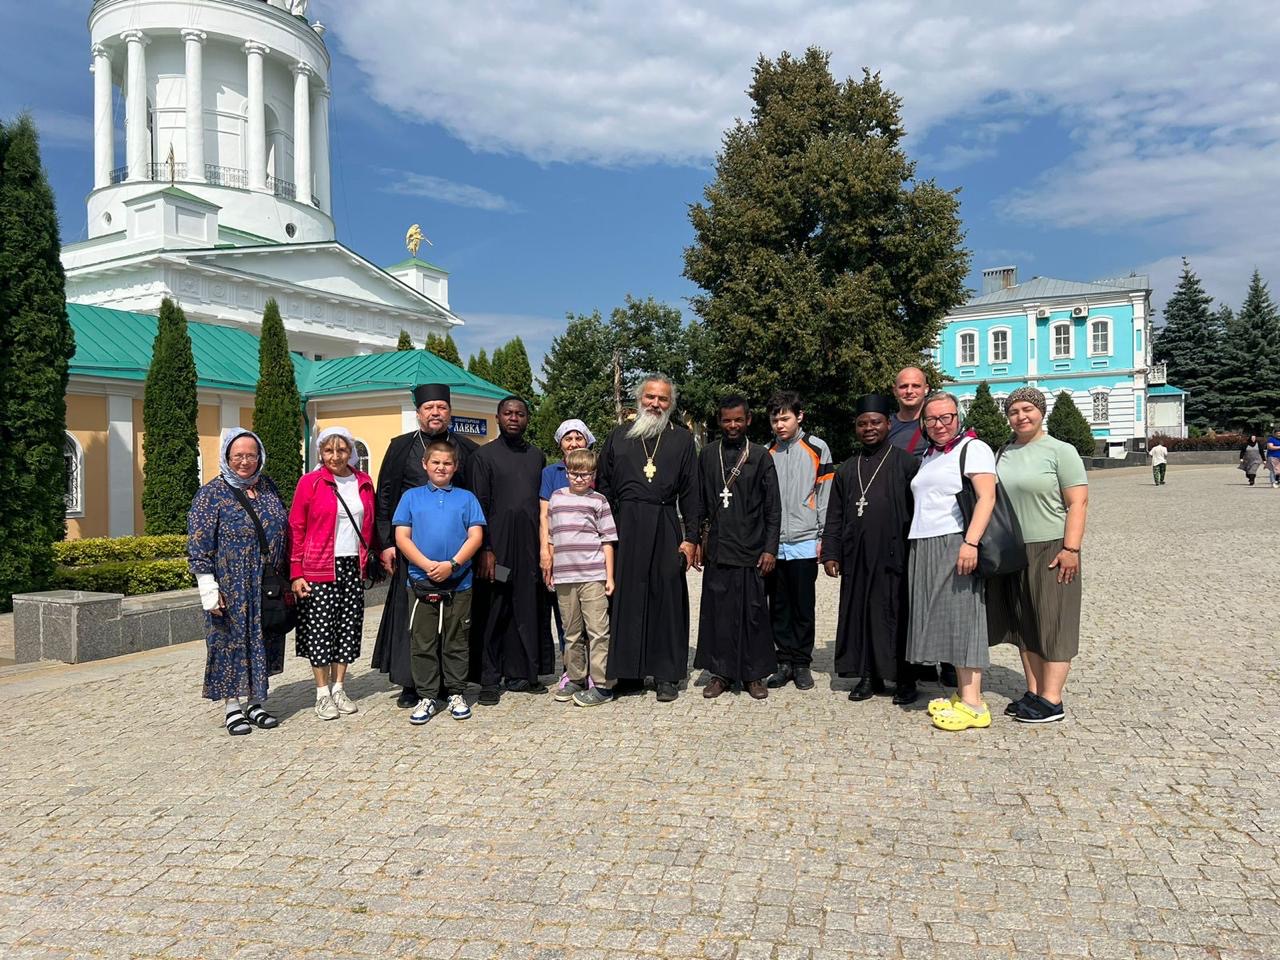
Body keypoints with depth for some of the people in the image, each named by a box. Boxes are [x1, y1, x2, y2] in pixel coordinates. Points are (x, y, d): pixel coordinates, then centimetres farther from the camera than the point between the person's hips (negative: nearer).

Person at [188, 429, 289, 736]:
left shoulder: (268, 487, 7)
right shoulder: (211, 494, -7)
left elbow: (283, 532, 15)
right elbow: (198, 546, -10)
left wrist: (285, 578, 14)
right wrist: (209, 590, -15)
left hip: (267, 589, 5)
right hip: (231, 589, -5)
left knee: (261, 643, 11)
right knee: (231, 642, 4)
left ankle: (255, 702, 24)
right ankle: (232, 706, 17)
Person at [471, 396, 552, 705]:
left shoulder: (537, 456, 14)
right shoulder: (484, 455, 1)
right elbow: (479, 505, -4)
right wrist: (485, 550, -11)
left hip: (531, 545, 4)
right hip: (498, 545, -4)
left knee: (529, 610, 6)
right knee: (494, 613, 0)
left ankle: (520, 673, 18)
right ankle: (490, 680, 8)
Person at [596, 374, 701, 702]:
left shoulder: (682, 439, 8)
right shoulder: (619, 436, 11)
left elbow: (690, 492, 5)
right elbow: (603, 487, 10)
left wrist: (690, 537, -2)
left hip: (665, 528, -1)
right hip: (623, 527, 1)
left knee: (666, 597, 1)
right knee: (624, 596, 3)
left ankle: (666, 675, 10)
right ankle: (626, 670, 14)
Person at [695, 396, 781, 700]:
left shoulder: (761, 456, 2)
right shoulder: (708, 455, 7)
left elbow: (773, 509, 1)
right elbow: (699, 502, 11)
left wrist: (770, 549, -5)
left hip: (751, 550, -2)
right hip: (717, 549, 2)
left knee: (753, 612, 2)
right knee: (717, 611, 5)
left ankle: (754, 674, 15)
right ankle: (721, 672, 17)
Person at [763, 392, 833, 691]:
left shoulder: (817, 448, 1)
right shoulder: (767, 452, 9)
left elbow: (825, 494, 0)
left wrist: (823, 537, -3)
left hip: (804, 542, -3)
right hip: (773, 543, 3)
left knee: (803, 607, 5)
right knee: (778, 607, 8)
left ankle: (802, 663, 16)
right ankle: (785, 662, 19)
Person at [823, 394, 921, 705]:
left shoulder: (905, 463, 2)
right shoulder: (846, 469, 14)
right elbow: (834, 516, 14)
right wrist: (830, 554, 6)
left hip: (893, 556, -4)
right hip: (856, 558, 4)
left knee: (896, 616, 0)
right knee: (859, 614, 7)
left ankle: (904, 680, 12)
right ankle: (868, 676, 17)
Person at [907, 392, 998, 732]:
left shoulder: (973, 448, -3)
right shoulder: (928, 456, 20)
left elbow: (987, 497, -14)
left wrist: (971, 542, -25)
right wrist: (916, 548, 14)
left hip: (955, 545, -8)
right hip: (924, 548, 8)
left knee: (962, 617, -8)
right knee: (943, 621, 8)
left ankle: (973, 703, -5)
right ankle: (961, 693, 15)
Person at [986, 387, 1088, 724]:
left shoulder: (1060, 451, -5)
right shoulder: (1004, 453, 11)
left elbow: (1078, 502, -11)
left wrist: (1070, 548, -18)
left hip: (1050, 551, -6)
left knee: (1051, 624, -1)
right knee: (1024, 625, 10)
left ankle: (1051, 700, 3)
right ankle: (1032, 693, 18)